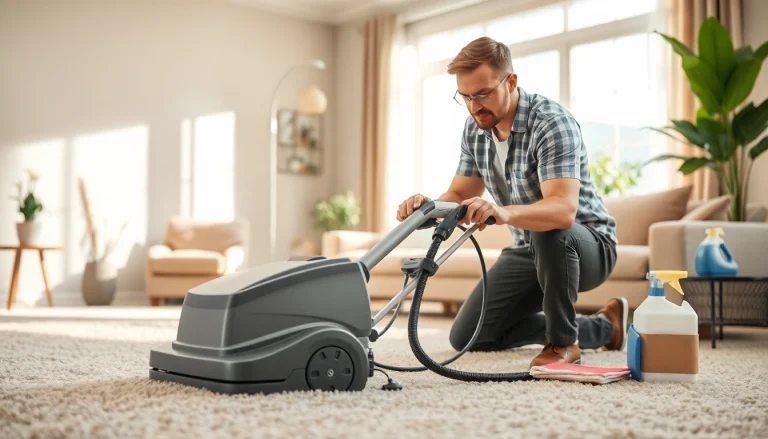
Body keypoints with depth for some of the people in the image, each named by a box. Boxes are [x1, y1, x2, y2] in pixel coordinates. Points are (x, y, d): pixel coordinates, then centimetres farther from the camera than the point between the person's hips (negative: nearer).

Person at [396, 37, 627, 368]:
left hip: (587, 244, -7)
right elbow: (459, 196, 1)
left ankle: (563, 340, -15)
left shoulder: (551, 122, -27)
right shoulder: (474, 129, -4)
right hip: (529, 251, 8)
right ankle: (602, 327, 12)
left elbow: (564, 210, -40)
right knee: (467, 337, 2)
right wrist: (428, 206, -22)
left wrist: (504, 213, -59)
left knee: (549, 231, -41)